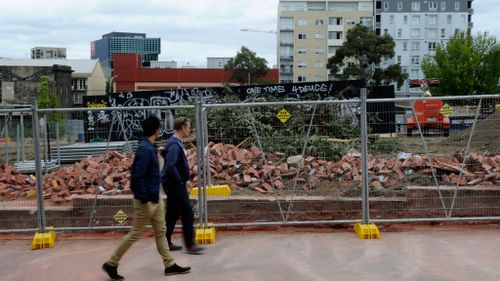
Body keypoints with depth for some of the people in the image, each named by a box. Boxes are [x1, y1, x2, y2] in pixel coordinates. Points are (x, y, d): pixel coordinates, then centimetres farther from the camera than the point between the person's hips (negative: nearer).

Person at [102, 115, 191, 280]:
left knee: (160, 232, 13)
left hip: (156, 199, 10)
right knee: (135, 234, 1)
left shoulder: (150, 148, 7)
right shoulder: (145, 150, -22)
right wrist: (144, 201, -22)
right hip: (146, 200, -10)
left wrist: (154, 197, 18)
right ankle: (111, 264, 13)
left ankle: (170, 265, 21)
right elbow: (137, 177, -26)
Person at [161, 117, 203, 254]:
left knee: (172, 214, 15)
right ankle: (190, 245, 0)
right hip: (175, 185, -10)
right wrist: (179, 181, -16)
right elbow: (170, 166, -28)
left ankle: (166, 243, 22)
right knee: (187, 214, -6)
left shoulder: (176, 143, 12)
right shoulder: (175, 145, -19)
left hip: (173, 185, 10)